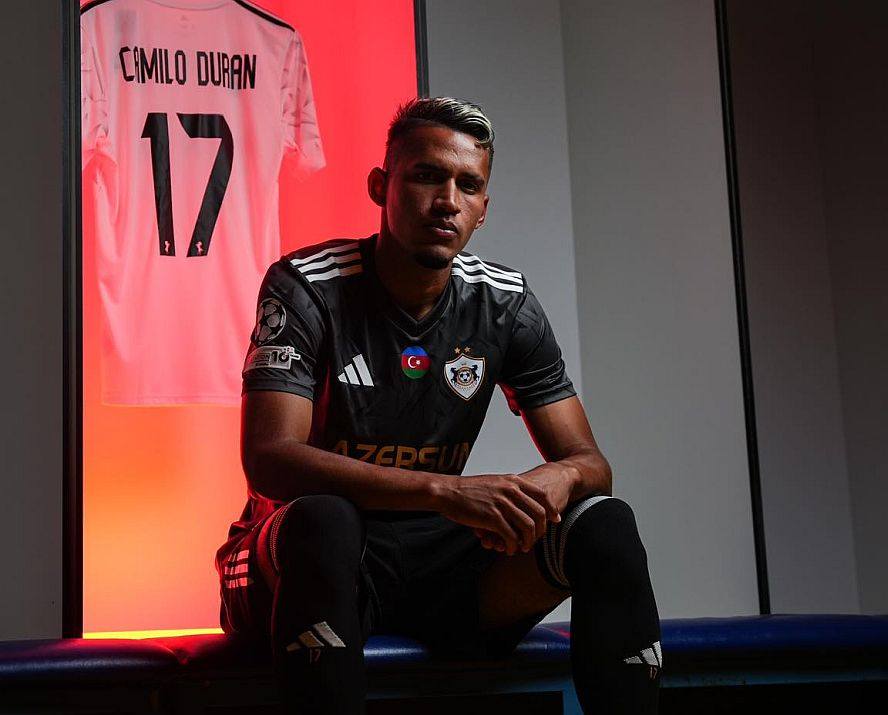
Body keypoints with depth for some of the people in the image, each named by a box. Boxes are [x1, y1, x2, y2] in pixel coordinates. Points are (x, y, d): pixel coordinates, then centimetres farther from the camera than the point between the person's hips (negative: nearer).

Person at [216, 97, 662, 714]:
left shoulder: (506, 303, 1)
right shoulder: (305, 287, -12)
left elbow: (589, 462, 1)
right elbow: (269, 459, -25)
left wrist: (558, 479, -27)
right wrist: (444, 490, -37)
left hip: (437, 559, 4)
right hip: (316, 558, -3)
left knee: (605, 524, -19)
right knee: (323, 520, -38)